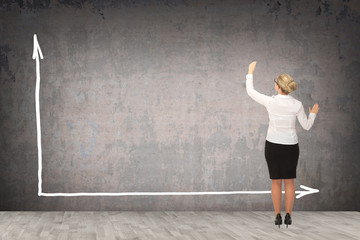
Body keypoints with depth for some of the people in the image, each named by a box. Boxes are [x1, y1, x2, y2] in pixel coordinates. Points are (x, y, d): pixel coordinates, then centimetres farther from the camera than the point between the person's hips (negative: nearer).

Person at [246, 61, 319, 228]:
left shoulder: (270, 102, -15)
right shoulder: (297, 105, -10)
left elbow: (250, 91, 0)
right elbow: (306, 126, 1)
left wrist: (250, 73, 12)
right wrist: (313, 114, 20)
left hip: (273, 145, -1)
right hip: (291, 146, 1)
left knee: (276, 181, 9)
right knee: (289, 181, 11)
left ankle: (278, 216, 11)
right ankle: (288, 216, 13)